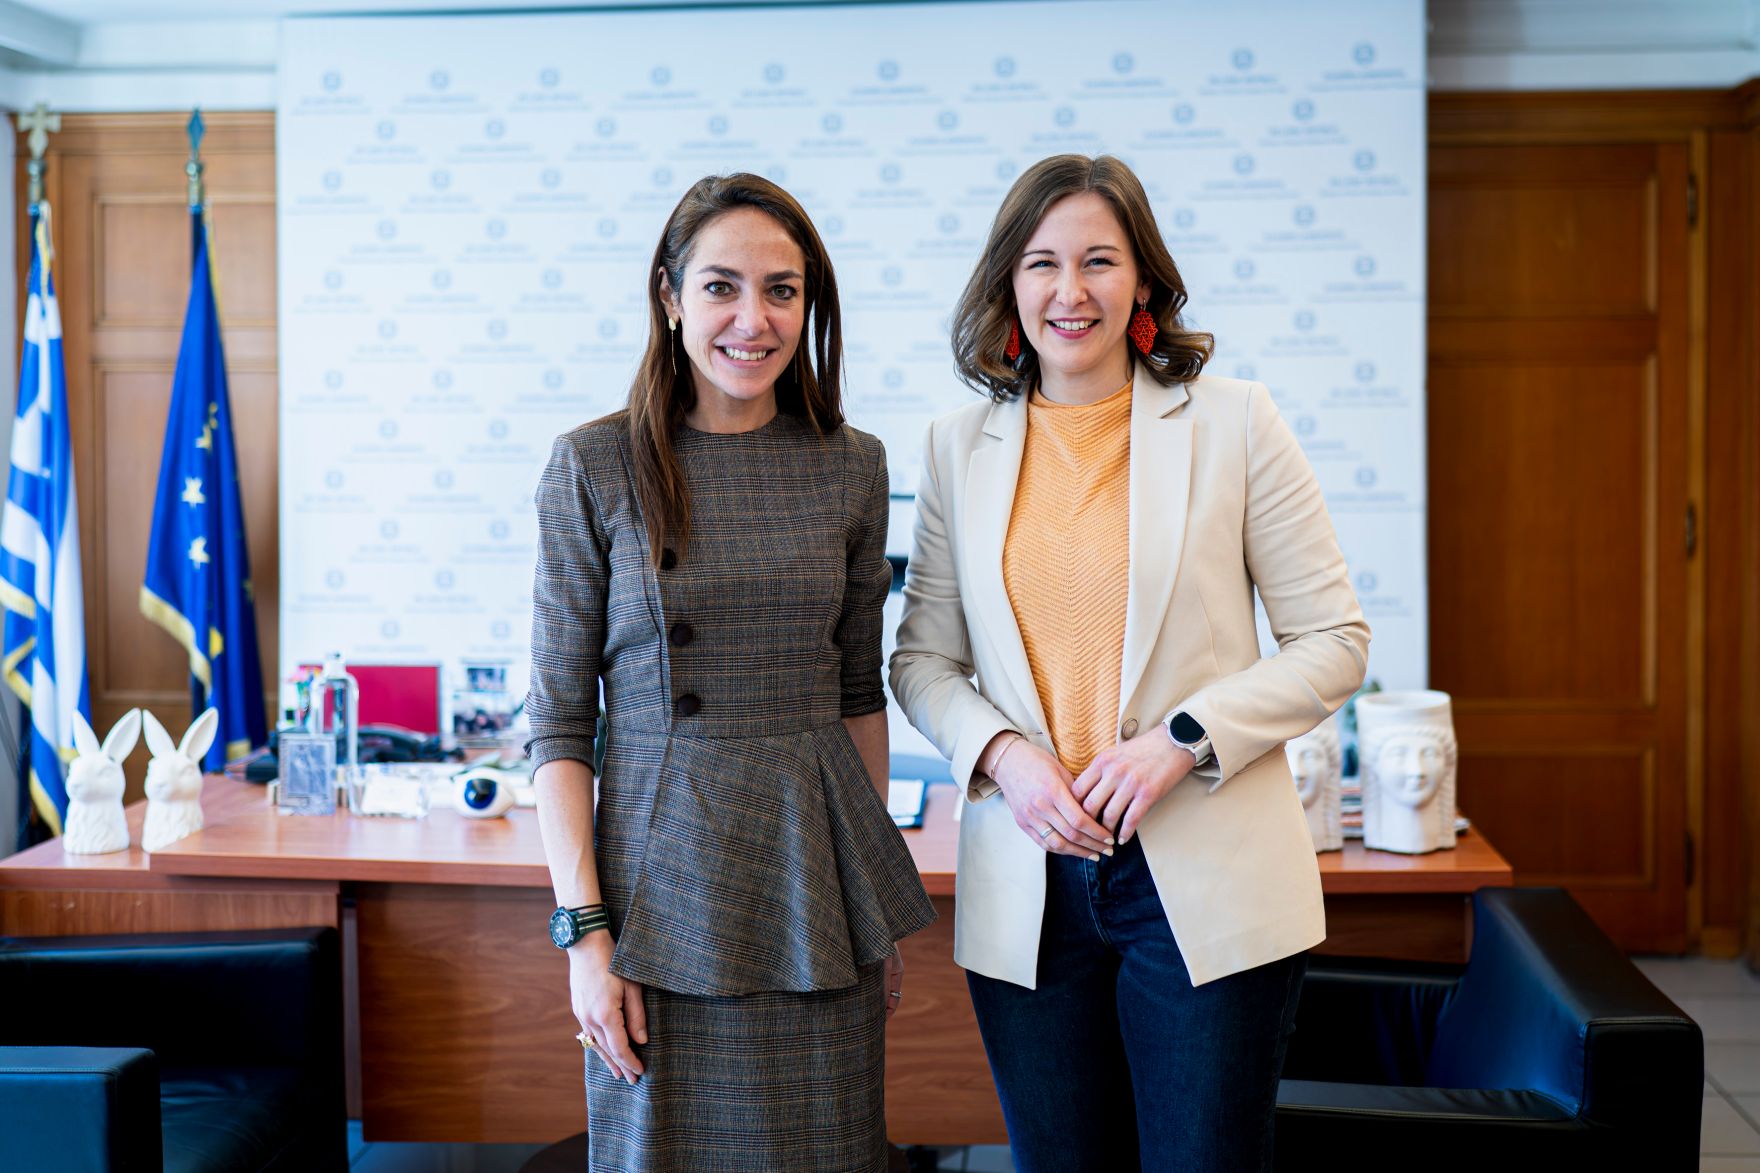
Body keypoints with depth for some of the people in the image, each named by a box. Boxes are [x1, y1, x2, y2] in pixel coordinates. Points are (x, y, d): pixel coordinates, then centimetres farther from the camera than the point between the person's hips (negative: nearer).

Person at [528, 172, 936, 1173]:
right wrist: (583, 929, -10)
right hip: (667, 875, -3)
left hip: (818, 868, 3)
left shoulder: (852, 466, 5)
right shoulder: (595, 468, -4)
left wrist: (881, 914, 12)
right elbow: (559, 719, -4)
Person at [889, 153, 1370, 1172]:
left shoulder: (1233, 423, -1)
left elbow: (1335, 642, -1)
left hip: (1203, 886, -2)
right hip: (1027, 888, 3)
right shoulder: (960, 448, 8)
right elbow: (924, 657, 12)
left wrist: (1184, 739, -14)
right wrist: (999, 754, -8)